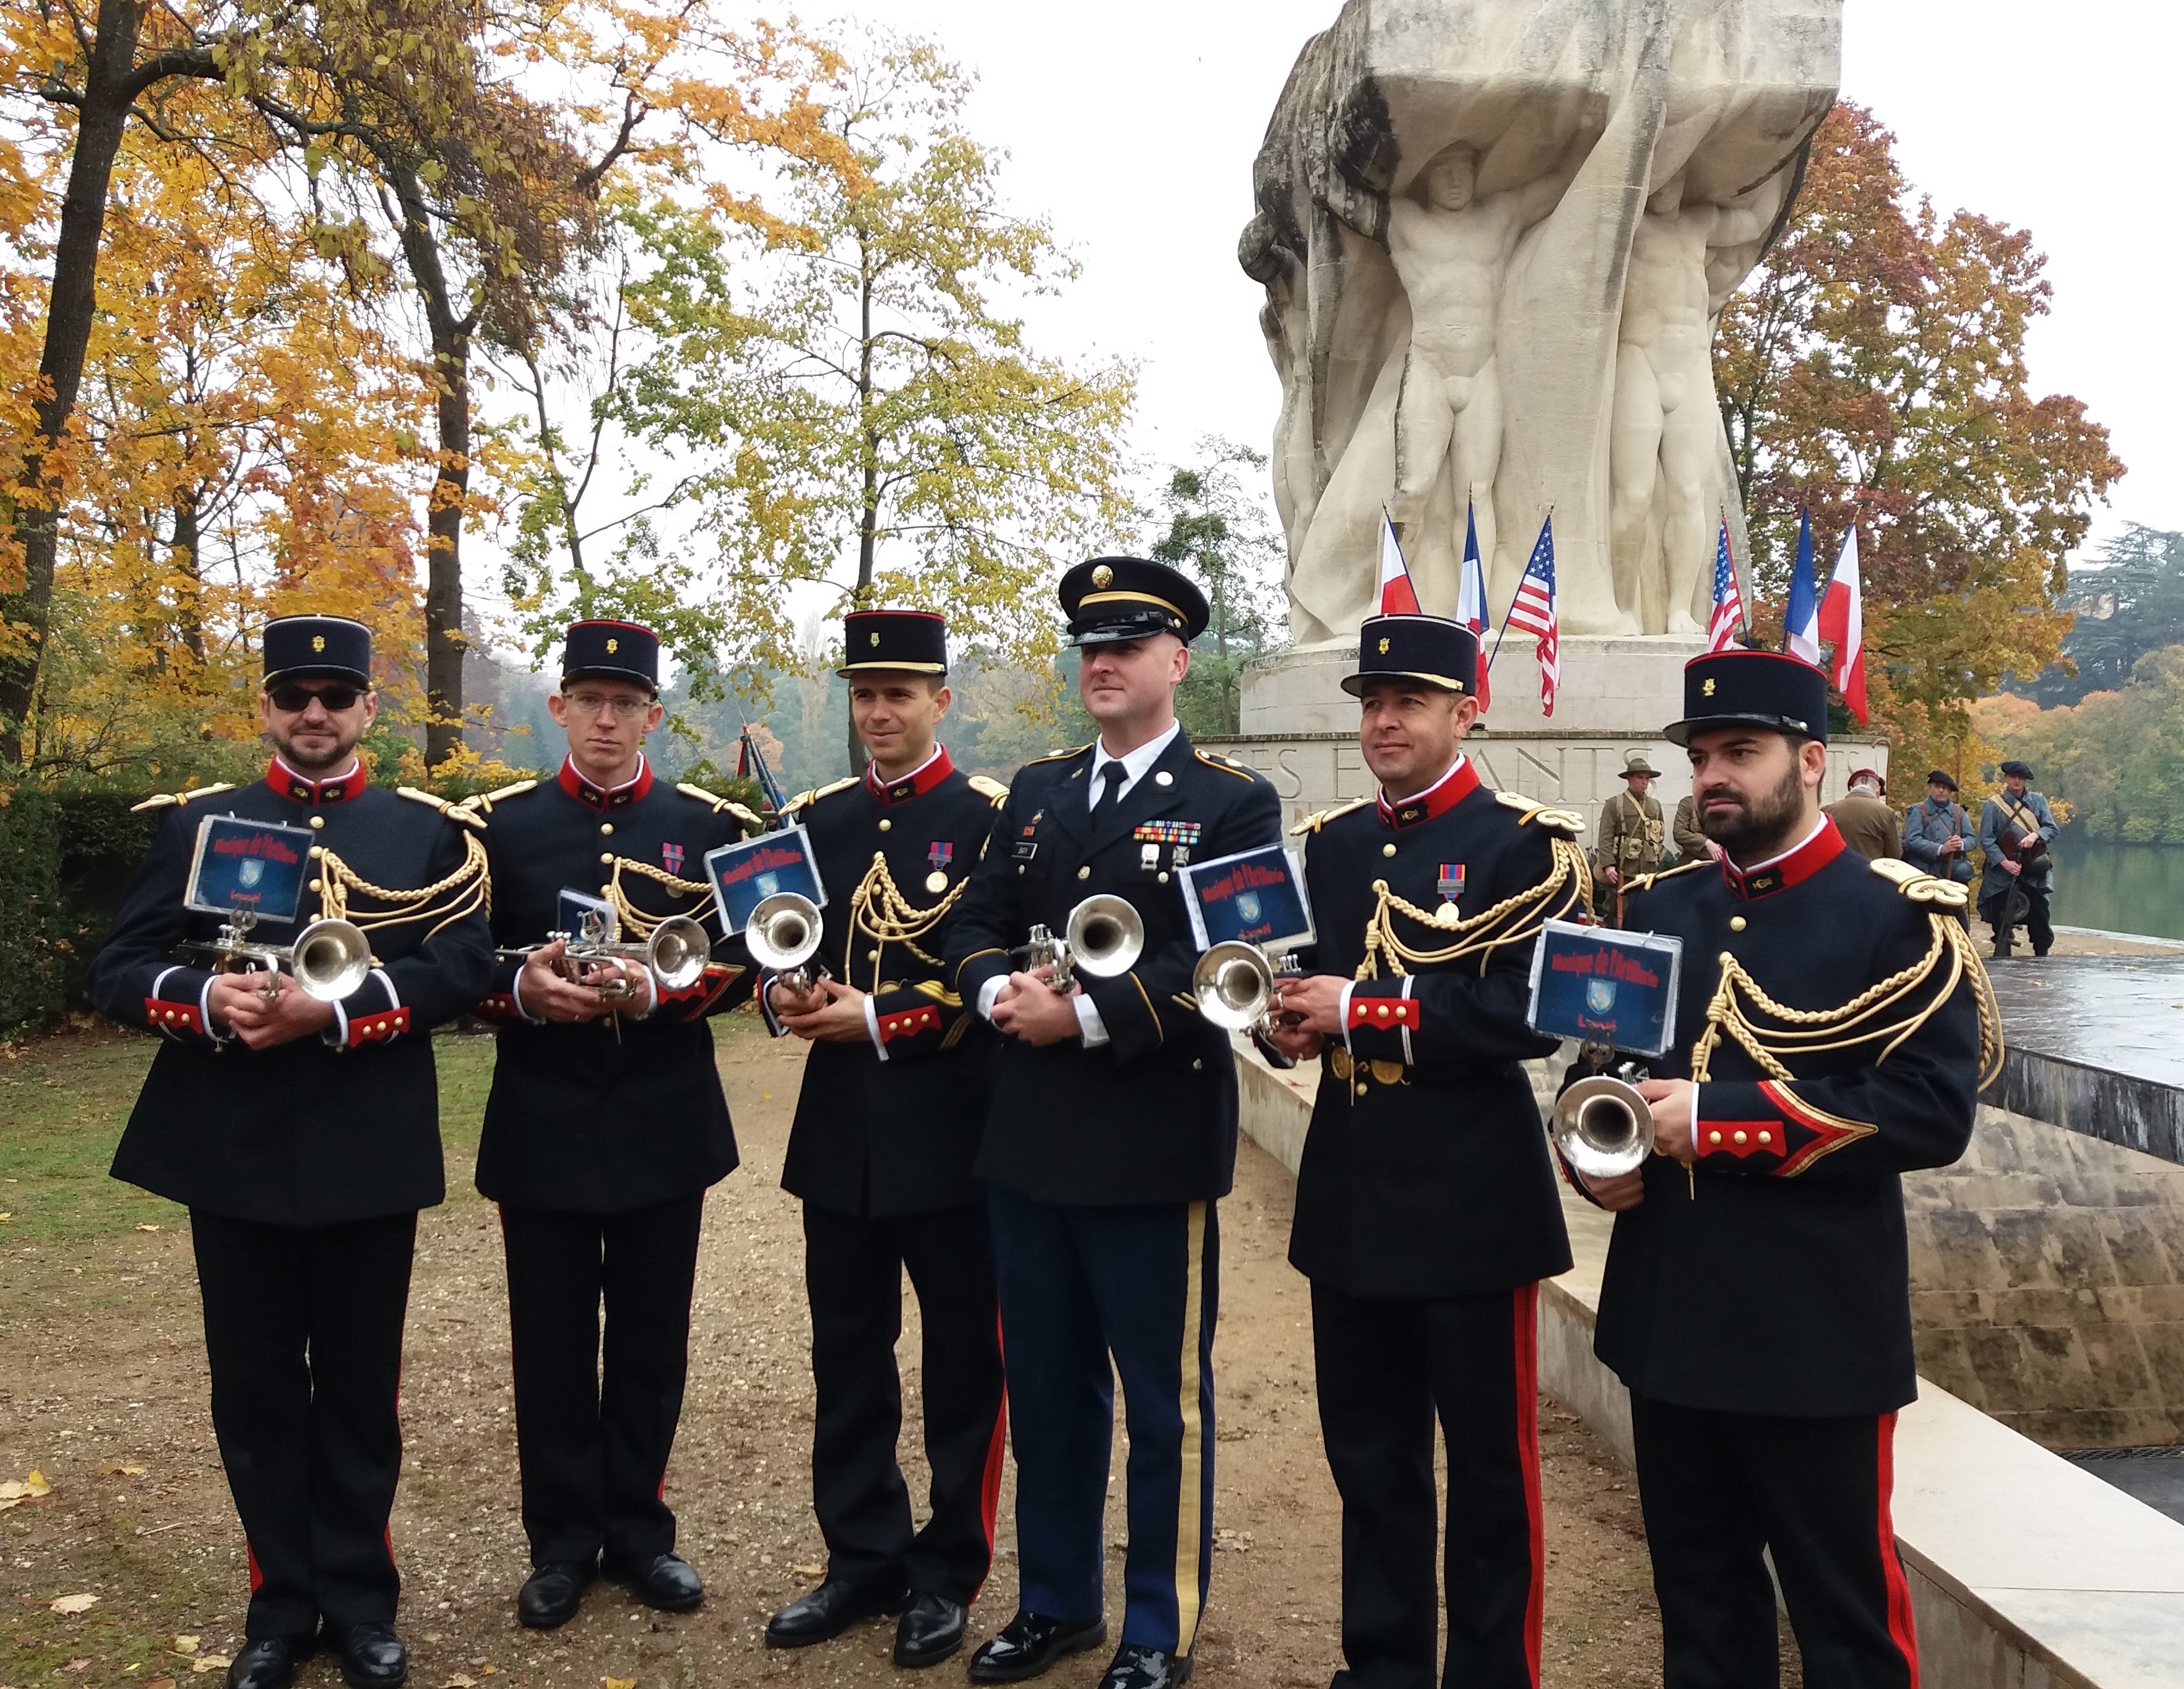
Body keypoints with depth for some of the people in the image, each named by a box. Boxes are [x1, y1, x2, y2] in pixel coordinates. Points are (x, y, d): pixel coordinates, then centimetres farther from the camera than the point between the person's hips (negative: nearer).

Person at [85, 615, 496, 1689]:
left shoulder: (427, 831, 3)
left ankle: (360, 1600, 25)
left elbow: (462, 966, -10)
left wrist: (334, 1013, -23)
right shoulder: (196, 824, 7)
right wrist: (205, 1000, -20)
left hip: (369, 1151, -1)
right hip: (232, 1151, 1)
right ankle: (283, 1601, 27)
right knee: (255, 1386, 10)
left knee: (360, 1384, 9)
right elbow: (116, 971, 0)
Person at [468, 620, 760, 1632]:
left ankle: (639, 1530, 26)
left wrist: (655, 991, -21)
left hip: (664, 1125, 0)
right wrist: (523, 989, -19)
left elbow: (738, 965, -2)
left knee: (652, 1340, 10)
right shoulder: (500, 824, 3)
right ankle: (564, 1541, 23)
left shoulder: (706, 825, 2)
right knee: (552, 1343, 8)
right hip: (542, 1127, 0)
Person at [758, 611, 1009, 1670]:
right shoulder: (814, 819, 11)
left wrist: (878, 1019, -19)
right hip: (840, 1133, 5)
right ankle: (864, 1560, 28)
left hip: (952, 1133, -5)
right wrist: (788, 1001, -10)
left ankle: (946, 1573, 21)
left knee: (961, 1363, 7)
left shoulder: (990, 818, -6)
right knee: (848, 1358, 13)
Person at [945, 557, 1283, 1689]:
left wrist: (1087, 1016, -21)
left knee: (1162, 1398, 7)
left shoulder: (1234, 803, -4)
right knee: (1046, 1384, 17)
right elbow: (975, 925, 12)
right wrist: (998, 990, -9)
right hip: (1029, 1138, 6)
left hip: (1153, 1144, -5)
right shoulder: (1035, 791, 14)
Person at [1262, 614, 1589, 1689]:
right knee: (1367, 1447, 16)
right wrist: (1291, 1020, -7)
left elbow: (1533, 1012, -19)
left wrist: (1362, 1012, -21)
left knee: (1489, 1456, 8)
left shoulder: (1527, 843, -7)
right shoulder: (1327, 844, 11)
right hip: (1351, 1189, 6)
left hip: (1472, 1195, -5)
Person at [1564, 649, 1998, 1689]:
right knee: (1697, 1592, 19)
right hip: (1669, 1315, 6)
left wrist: (1719, 1117, -23)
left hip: (1818, 1329, -5)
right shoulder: (1660, 905, 8)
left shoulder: (1901, 917, -9)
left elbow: (1935, 1111, -18)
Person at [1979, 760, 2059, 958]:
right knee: (2002, 926, 2)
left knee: (2040, 922, 4)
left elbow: (2052, 828, 4)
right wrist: (2004, 862, -18)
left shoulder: (2038, 801, 10)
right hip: (2002, 875, -2)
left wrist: (2035, 835, -17)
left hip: (2034, 875, 2)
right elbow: (1986, 840, -5)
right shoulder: (1992, 806, 1)